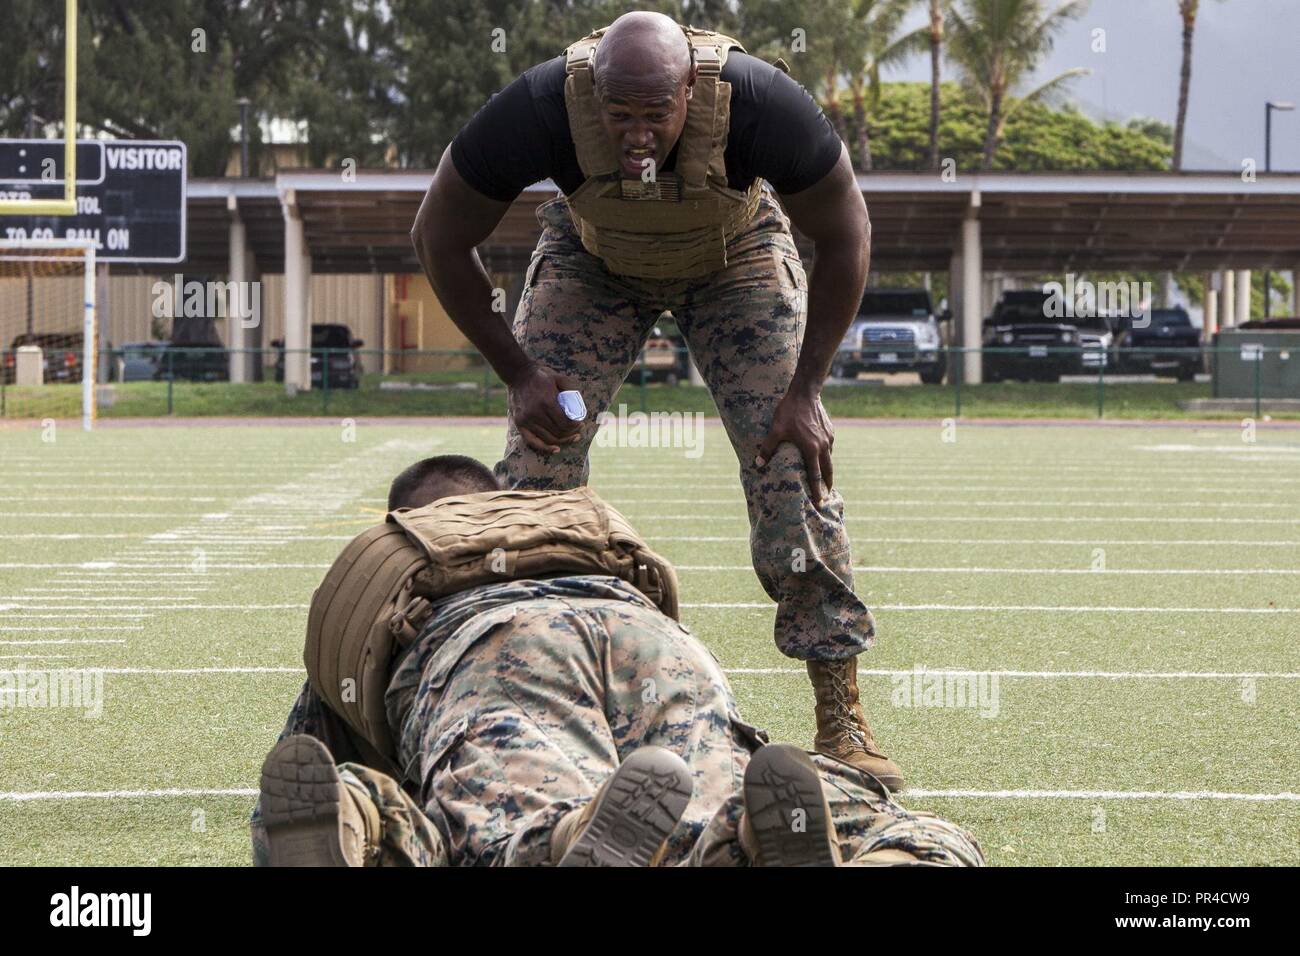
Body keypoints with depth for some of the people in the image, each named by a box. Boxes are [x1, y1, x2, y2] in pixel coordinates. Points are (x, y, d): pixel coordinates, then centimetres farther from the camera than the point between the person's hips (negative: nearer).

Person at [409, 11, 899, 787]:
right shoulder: (541, 110, -38)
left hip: (737, 252, -1)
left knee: (793, 462, -13)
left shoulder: (759, 103, -39)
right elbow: (440, 238, -19)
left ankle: (843, 718, -6)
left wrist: (806, 388, -20)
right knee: (537, 463, -11)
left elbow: (846, 235, -20)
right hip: (596, 257, 1)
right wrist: (518, 373, -19)